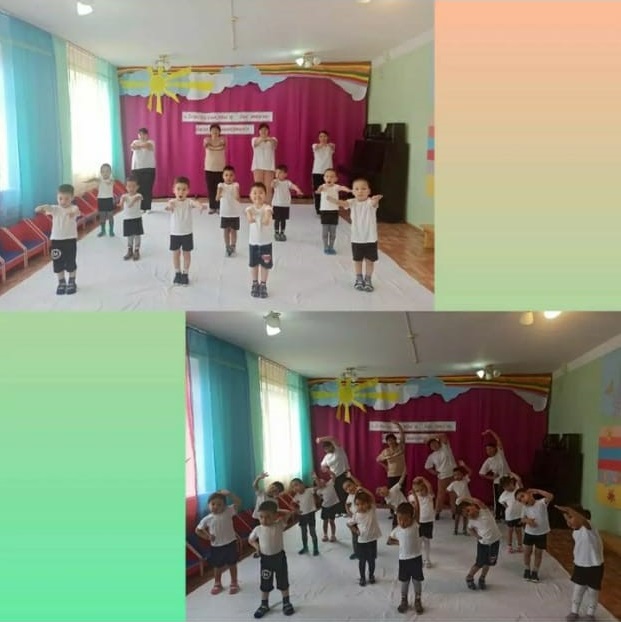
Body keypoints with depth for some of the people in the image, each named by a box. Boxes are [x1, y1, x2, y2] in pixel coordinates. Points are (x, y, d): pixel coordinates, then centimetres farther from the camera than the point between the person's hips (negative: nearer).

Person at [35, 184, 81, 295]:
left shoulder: (74, 208, -9)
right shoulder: (55, 209, -1)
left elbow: (76, 210, -34)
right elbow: (47, 208, -21)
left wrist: (73, 212, -60)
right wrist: (40, 208, -47)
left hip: (70, 240, -2)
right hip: (56, 240, 3)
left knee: (70, 263, 7)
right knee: (58, 264, 9)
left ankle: (72, 282, 26)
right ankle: (61, 283, 26)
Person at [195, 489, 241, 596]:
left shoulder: (228, 511, -12)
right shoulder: (207, 519, -9)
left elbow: (238, 503, -23)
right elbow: (198, 530, 2)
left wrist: (229, 494, -33)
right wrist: (207, 537, -8)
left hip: (230, 543, -1)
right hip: (216, 546, 1)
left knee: (232, 564, 13)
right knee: (218, 566, 17)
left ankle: (234, 583, 30)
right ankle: (217, 584, 37)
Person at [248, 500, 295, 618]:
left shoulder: (279, 525, -13)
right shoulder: (258, 529, -9)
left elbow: (288, 514, -11)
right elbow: (250, 540, 8)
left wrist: (278, 512, -13)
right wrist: (256, 546, -9)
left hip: (279, 557, -1)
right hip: (265, 559, 1)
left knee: (283, 582, 13)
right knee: (265, 584, 13)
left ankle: (286, 603, 31)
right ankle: (264, 605, 31)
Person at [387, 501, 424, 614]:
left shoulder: (415, 525, -17)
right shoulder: (397, 530, -7)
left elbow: (417, 510, -27)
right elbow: (389, 540, 8)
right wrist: (399, 542, -4)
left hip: (416, 558, -2)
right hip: (403, 559, 2)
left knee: (417, 580, 12)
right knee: (404, 581, 17)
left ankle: (417, 601, 31)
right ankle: (404, 601, 35)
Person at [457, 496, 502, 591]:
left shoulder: (484, 511, -20)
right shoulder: (471, 521, -10)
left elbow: (478, 502, -39)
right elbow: (470, 529, 13)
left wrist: (465, 499, -28)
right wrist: (477, 536, -3)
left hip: (495, 541, -1)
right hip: (483, 543, 1)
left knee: (488, 563, 12)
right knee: (479, 563, 2)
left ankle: (482, 579, 35)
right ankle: (469, 578, 28)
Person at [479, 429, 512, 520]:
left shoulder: (500, 453, -7)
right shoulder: (488, 462, -5)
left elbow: (499, 440, -16)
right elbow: (481, 473, 0)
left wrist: (490, 432, -17)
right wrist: (491, 477, -9)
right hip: (497, 482, 1)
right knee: (498, 499, 6)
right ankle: (497, 516, 20)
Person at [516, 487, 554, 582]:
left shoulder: (541, 503, -21)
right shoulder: (525, 508, -9)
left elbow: (550, 496, -38)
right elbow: (523, 519, 2)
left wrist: (537, 491, -35)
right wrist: (527, 520, -21)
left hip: (541, 533, -2)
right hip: (529, 533, 3)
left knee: (538, 554, 10)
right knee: (527, 552, 7)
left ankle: (535, 572, 27)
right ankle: (527, 570, 28)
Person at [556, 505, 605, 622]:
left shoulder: (588, 527, -27)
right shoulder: (575, 532, -2)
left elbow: (583, 520, -52)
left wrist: (569, 510, -69)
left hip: (594, 566, -6)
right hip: (580, 565, 6)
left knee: (592, 591, 13)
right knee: (577, 590, 16)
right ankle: (574, 612, 33)